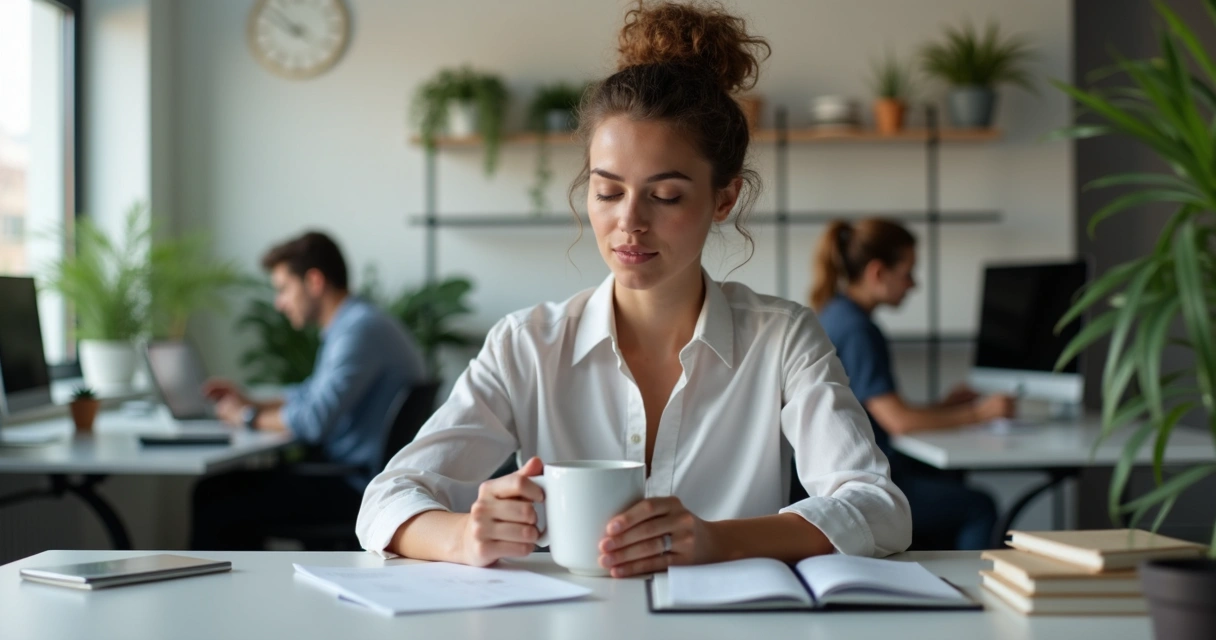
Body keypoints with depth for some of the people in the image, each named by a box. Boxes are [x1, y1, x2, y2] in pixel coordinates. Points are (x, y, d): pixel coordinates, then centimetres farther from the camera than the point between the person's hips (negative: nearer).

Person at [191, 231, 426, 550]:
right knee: (211, 490, 10)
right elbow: (313, 395, 31)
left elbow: (314, 421, -25)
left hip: (356, 485, -11)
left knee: (218, 513, -14)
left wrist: (250, 417, -8)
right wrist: (252, 402, 19)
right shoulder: (349, 323, 16)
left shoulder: (361, 329, -19)